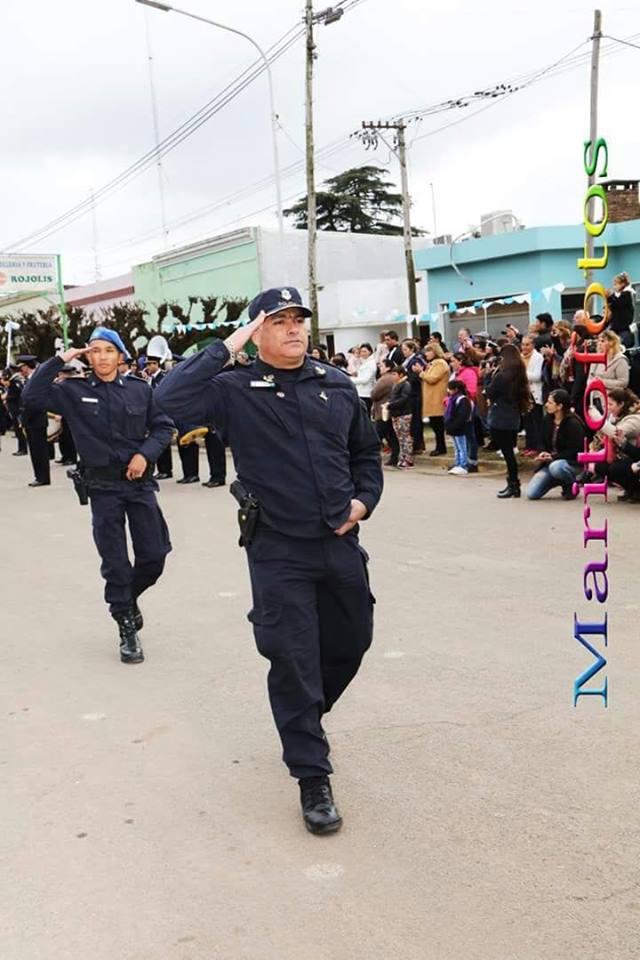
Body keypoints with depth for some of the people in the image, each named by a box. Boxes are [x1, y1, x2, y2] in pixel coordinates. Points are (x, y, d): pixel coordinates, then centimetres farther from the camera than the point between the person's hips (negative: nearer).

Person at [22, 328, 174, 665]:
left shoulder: (139, 389, 1)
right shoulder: (74, 391, -2)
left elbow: (163, 426, 6)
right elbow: (31, 397, -12)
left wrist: (146, 453, -10)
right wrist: (59, 360, -12)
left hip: (140, 482, 2)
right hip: (103, 488, -1)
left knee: (154, 556, 4)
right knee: (115, 562, 3)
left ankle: (128, 597, 36)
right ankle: (127, 628, 18)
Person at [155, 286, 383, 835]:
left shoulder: (338, 386, 8)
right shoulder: (236, 391, -6)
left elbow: (366, 451, 18)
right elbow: (171, 399, -23)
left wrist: (365, 499, 2)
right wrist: (225, 350, -19)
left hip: (340, 542, 5)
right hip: (278, 551, -5)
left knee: (351, 641, 18)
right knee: (294, 662, -3)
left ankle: (302, 721, 47)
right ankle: (313, 778, 11)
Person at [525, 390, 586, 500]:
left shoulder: (573, 424, -15)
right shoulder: (547, 420, 5)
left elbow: (574, 452, -16)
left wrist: (553, 457, -23)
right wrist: (543, 453, -9)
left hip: (573, 462, -6)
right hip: (550, 462, 6)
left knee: (555, 467, -43)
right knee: (531, 494, -10)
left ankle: (572, 485, -9)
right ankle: (563, 481, 15)